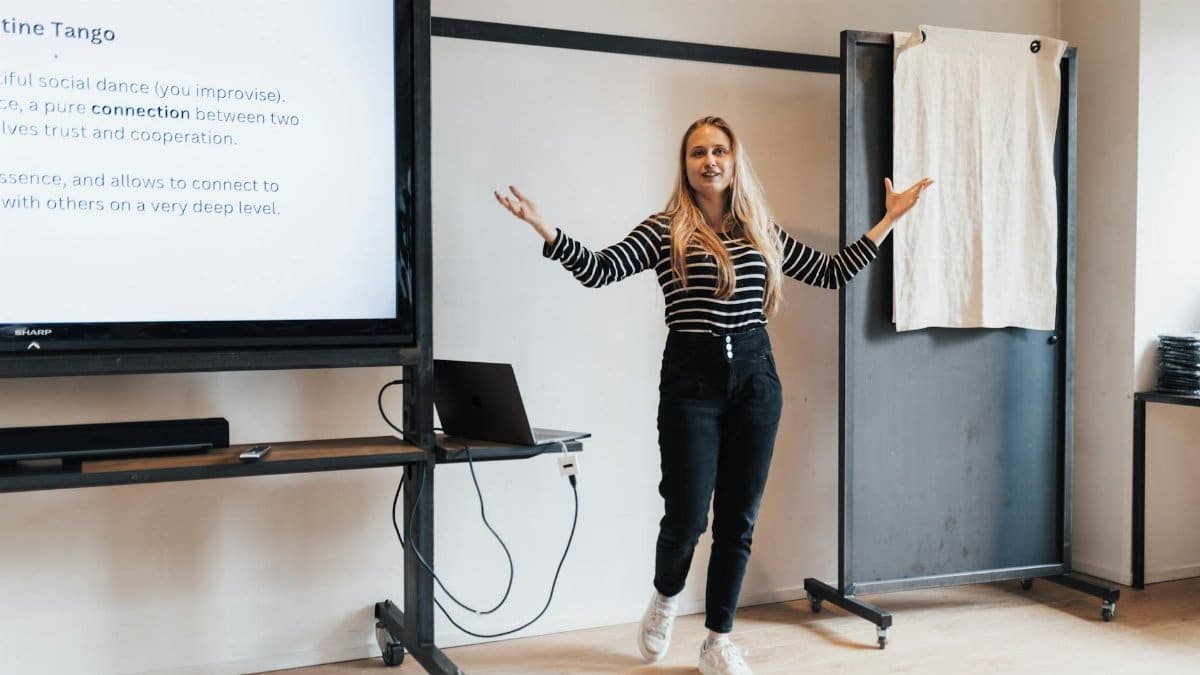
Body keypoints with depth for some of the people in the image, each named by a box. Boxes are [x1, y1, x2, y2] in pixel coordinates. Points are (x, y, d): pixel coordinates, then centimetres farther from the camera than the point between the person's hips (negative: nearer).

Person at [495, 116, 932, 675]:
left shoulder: (763, 231, 11)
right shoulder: (664, 230, -1)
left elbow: (832, 273, 17)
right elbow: (599, 270, -12)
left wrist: (889, 219, 16)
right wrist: (543, 228, -26)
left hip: (755, 376, 4)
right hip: (690, 378, -3)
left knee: (738, 517, 6)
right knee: (686, 515, -4)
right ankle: (665, 597, 31)